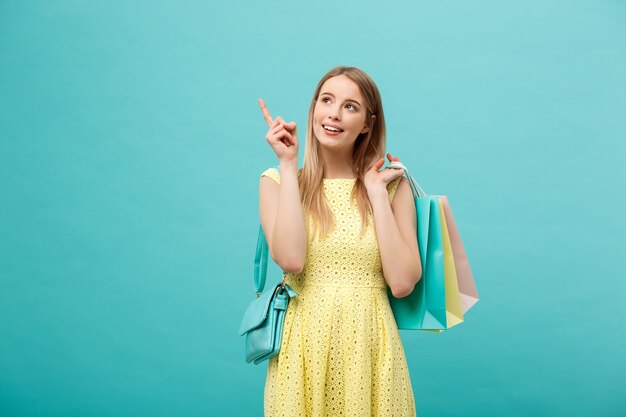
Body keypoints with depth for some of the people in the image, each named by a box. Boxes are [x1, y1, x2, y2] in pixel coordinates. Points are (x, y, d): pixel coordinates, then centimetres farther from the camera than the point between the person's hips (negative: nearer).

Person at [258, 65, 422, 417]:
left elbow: (402, 283, -9)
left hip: (370, 346, 1)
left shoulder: (392, 185, 1)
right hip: (304, 346, 0)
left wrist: (377, 193, -9)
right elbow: (290, 259, -17)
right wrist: (288, 165, -11)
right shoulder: (277, 181, 1)